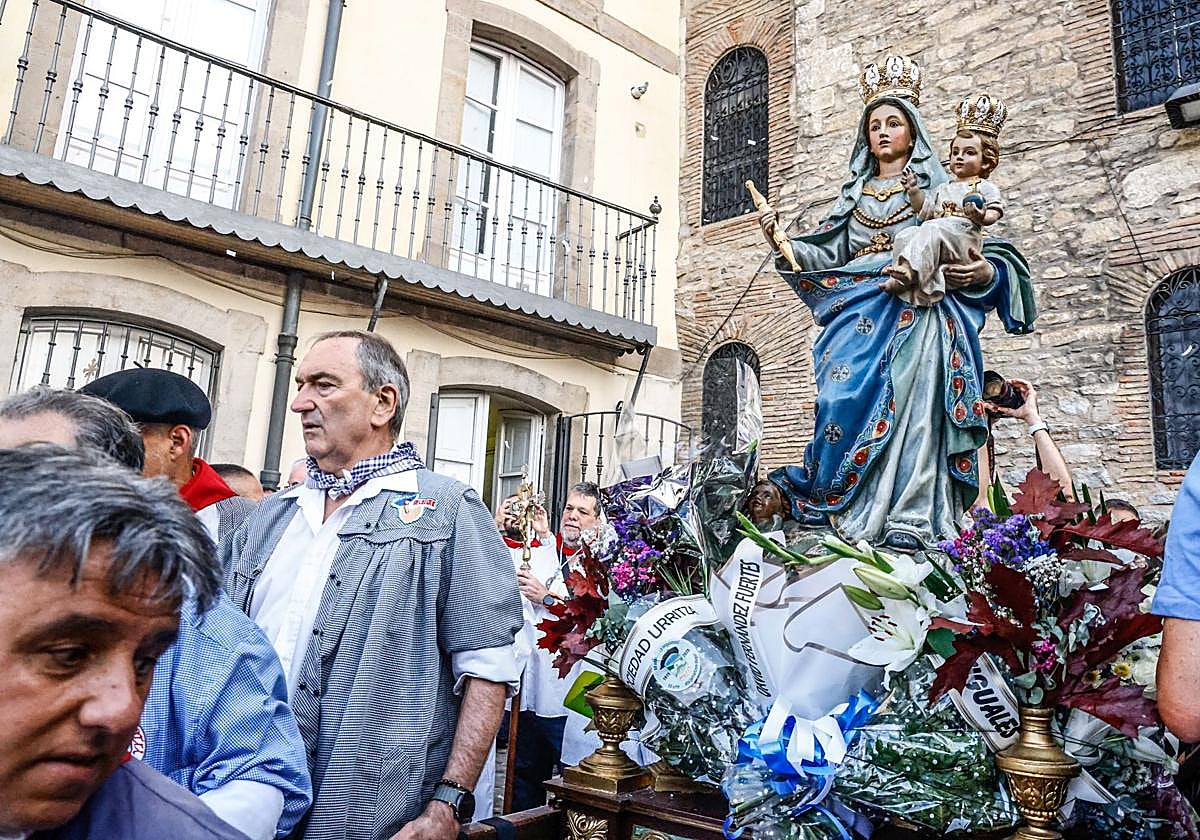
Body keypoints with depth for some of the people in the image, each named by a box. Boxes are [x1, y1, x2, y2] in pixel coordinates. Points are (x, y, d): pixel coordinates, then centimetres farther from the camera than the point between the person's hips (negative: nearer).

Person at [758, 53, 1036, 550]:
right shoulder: (855, 193, 24)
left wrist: (986, 273, -12)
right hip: (860, 317, 3)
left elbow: (983, 252, 10)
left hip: (917, 317, -3)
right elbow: (827, 256, 15)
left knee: (911, 408, -16)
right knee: (847, 400, -15)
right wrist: (782, 242, 0)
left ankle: (911, 520, -17)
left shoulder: (937, 188, 14)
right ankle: (850, 514, -10)